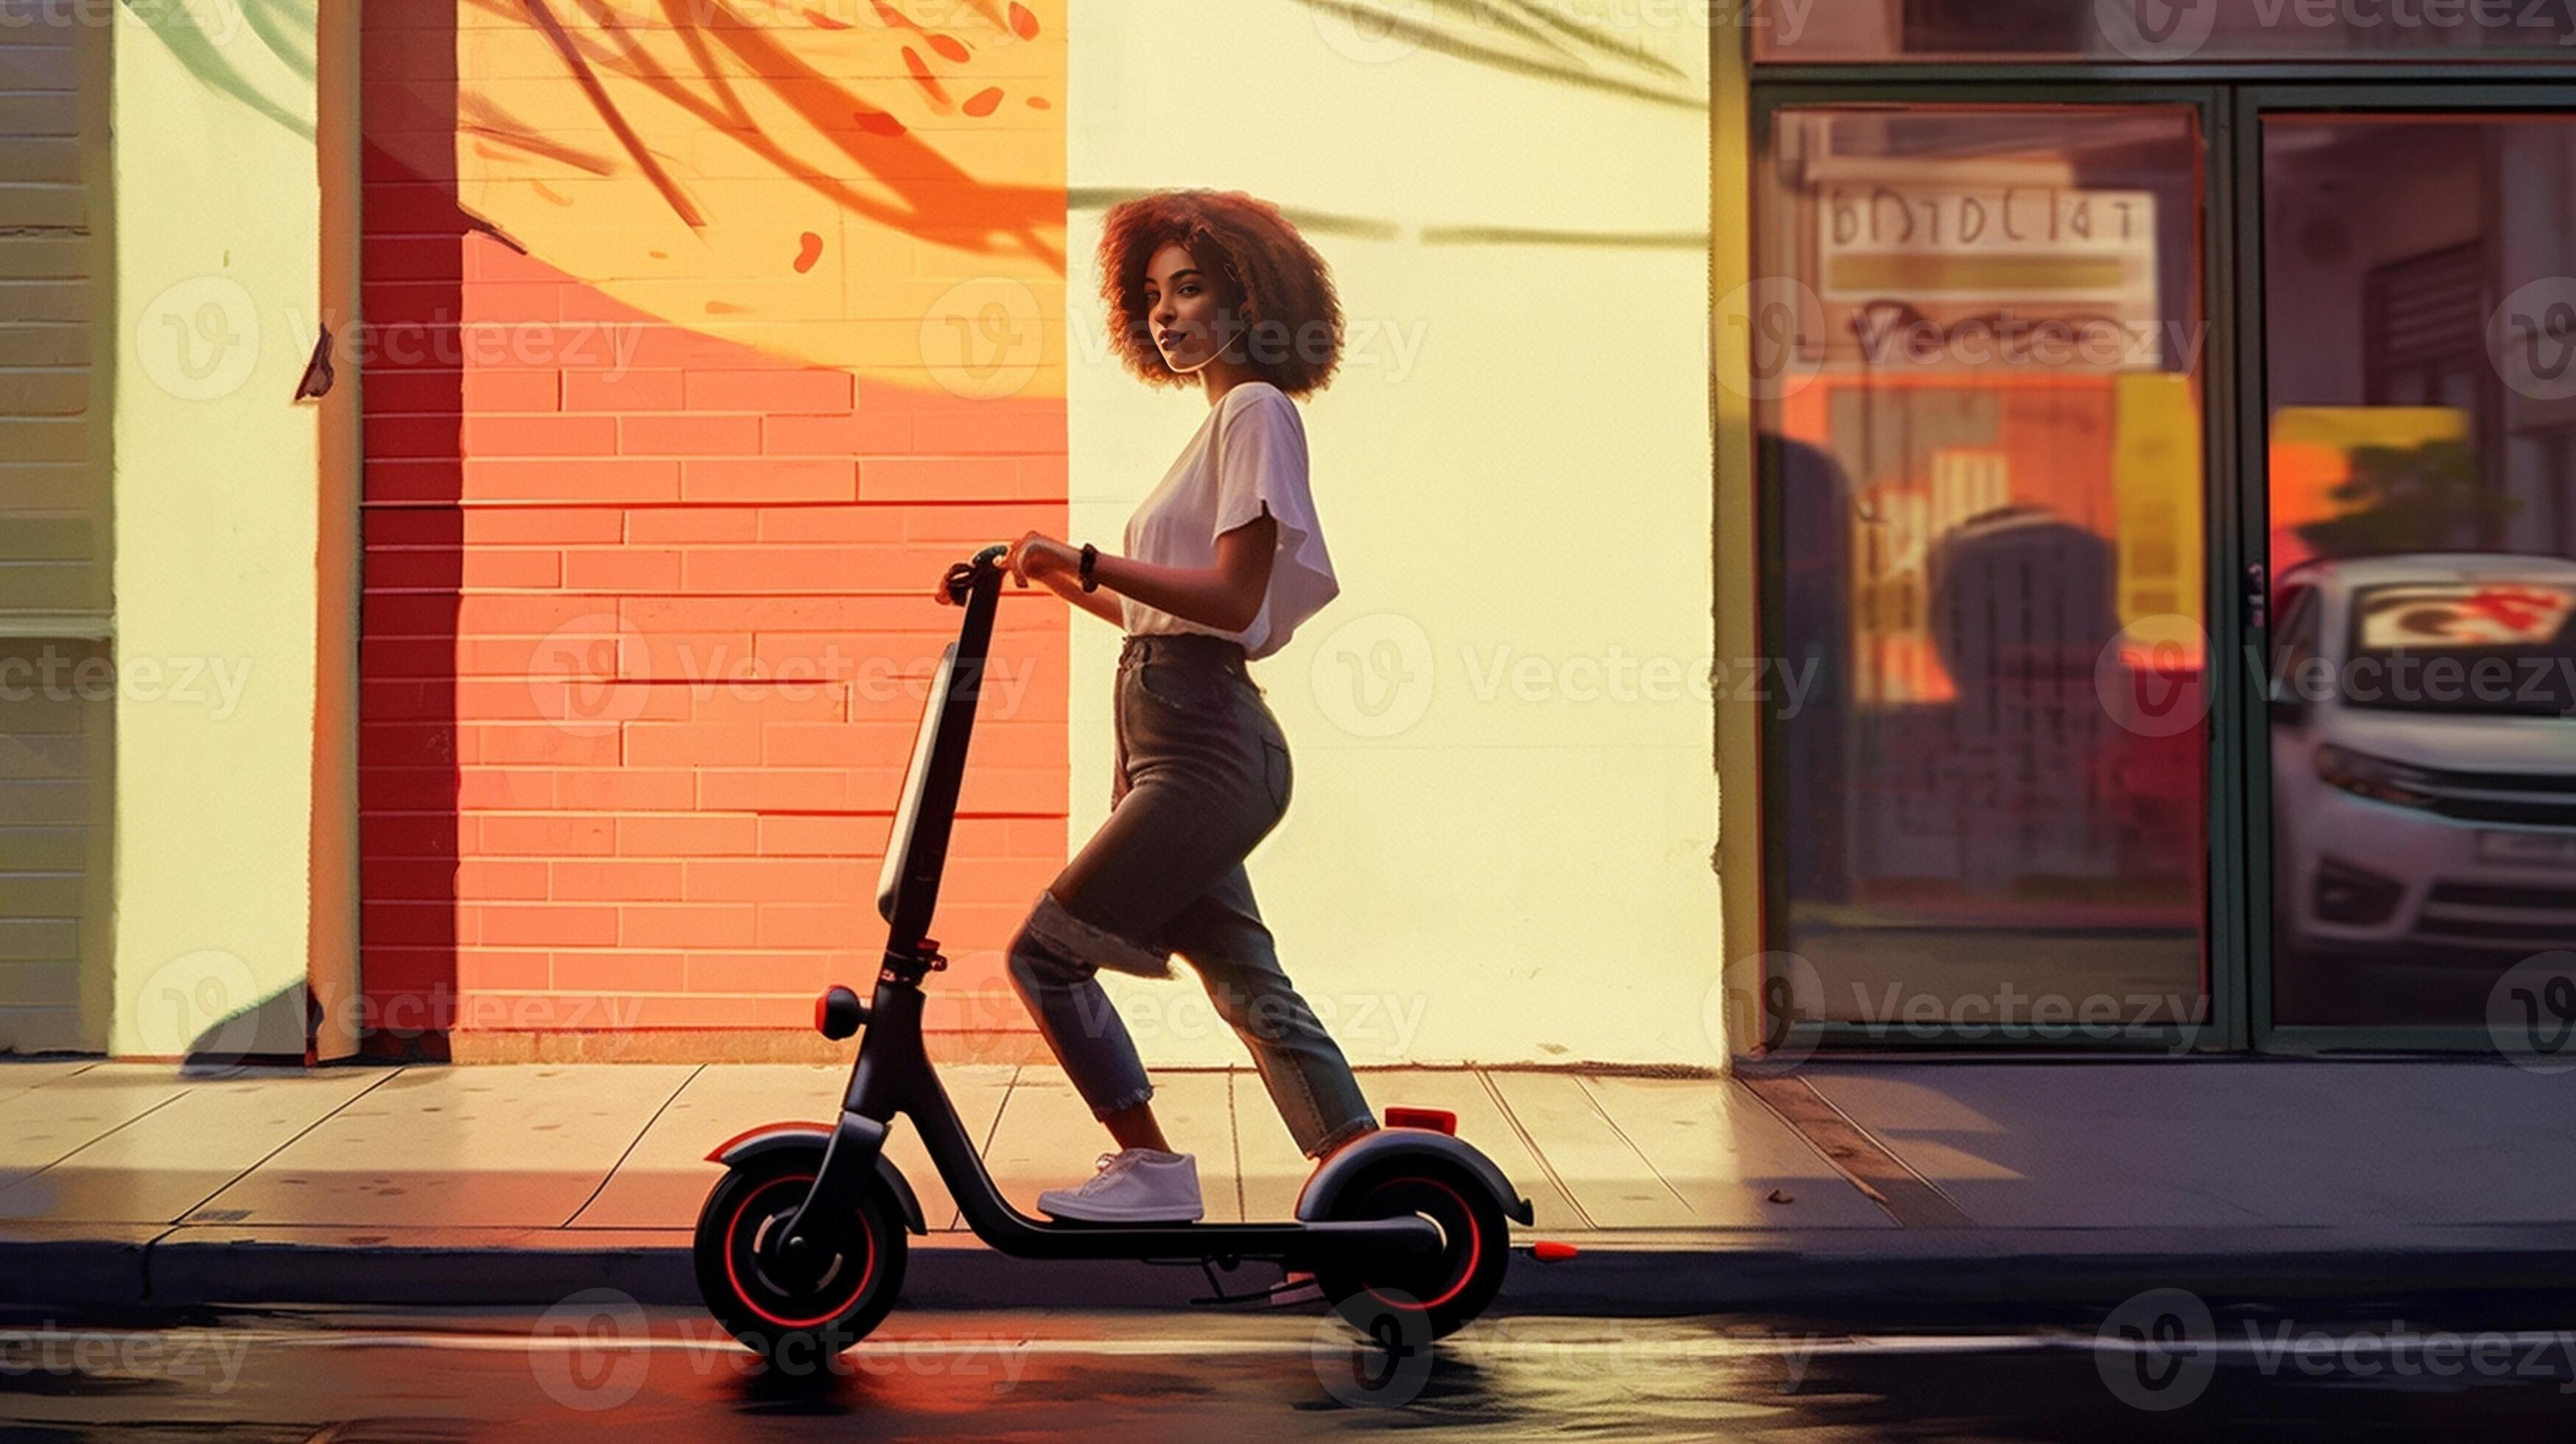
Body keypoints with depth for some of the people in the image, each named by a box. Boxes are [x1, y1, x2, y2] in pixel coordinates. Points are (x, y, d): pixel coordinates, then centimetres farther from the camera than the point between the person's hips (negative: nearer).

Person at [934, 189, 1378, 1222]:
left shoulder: (1257, 411, -7)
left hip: (1205, 749, -10)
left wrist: (1084, 558, -22)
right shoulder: (1221, 422, 21)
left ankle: (1150, 1167, 3)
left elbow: (1232, 596, -19)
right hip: (1173, 744, 10)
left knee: (1045, 952, -7)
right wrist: (1050, 577, 18)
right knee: (1249, 986, 8)